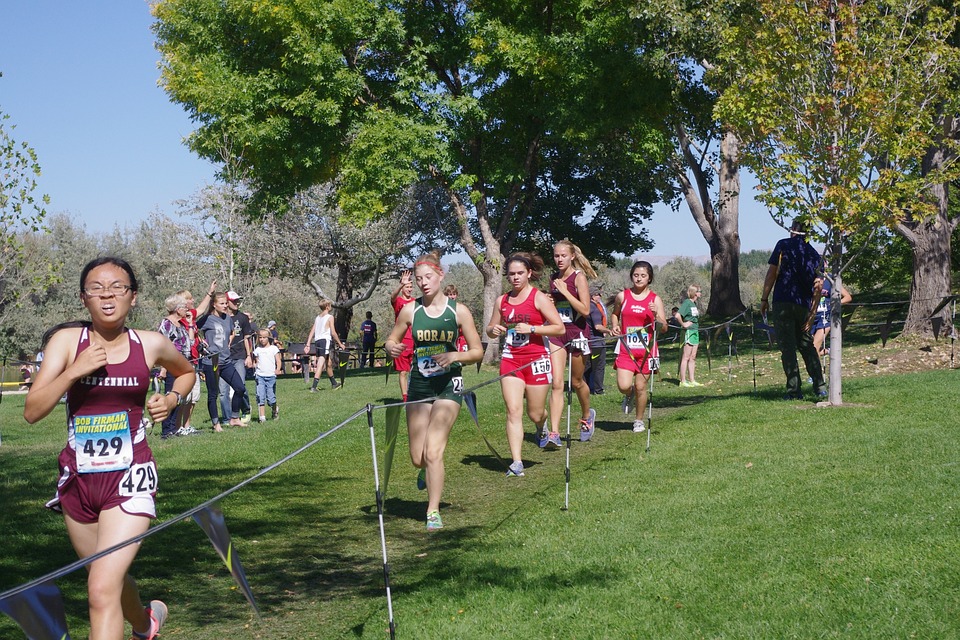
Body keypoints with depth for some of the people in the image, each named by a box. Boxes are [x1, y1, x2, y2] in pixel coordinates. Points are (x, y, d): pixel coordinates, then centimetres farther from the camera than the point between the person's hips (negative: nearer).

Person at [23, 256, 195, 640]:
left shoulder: (151, 345, -1)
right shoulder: (67, 340, -4)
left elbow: (185, 371, 23)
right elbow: (32, 412, -10)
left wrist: (173, 399, 3)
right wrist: (74, 371, -20)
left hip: (130, 478, -2)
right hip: (78, 478, 3)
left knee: (103, 590, -17)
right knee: (108, 579, 22)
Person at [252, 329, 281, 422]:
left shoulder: (273, 348, 4)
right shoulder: (257, 350, 11)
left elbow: (278, 361, 0)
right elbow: (256, 361, 18)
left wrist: (278, 369, -17)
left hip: (271, 376, -2)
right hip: (260, 376, 2)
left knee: (271, 397, -1)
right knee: (260, 396, -7)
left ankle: (274, 411, 28)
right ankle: (262, 416, -6)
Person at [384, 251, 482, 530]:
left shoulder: (458, 311, -5)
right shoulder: (410, 311, 0)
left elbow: (477, 351, -1)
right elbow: (390, 341, 10)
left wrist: (455, 356, -20)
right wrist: (392, 348, -14)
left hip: (448, 384, -2)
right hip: (419, 384, 2)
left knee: (433, 451, -15)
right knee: (418, 458, 3)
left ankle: (433, 512, -2)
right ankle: (426, 471, 41)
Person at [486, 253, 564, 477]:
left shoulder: (539, 298, -5)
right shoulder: (502, 301, 9)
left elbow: (560, 328, -8)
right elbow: (491, 329, 21)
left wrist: (531, 328, -18)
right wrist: (494, 330, -3)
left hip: (536, 359, -3)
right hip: (510, 358, 3)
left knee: (535, 414, 5)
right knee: (513, 411, -9)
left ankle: (543, 427, 43)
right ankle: (516, 462, -9)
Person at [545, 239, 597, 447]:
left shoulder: (579, 277, -8)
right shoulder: (553, 278, 9)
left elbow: (585, 310, -16)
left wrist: (565, 291, -18)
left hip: (577, 331, -4)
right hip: (557, 333, 4)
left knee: (576, 382, 12)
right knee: (556, 383, -8)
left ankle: (586, 415, 42)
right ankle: (554, 433, -14)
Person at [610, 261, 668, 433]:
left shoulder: (655, 299, 1)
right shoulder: (622, 296, 3)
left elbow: (664, 328, 1)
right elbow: (614, 313, 23)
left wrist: (656, 314, -17)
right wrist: (615, 326, 3)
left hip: (646, 349, 0)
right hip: (626, 348, 0)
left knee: (641, 386, 3)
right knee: (623, 386, -13)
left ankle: (639, 420, 23)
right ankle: (629, 394, 25)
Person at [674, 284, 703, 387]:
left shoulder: (694, 303, 14)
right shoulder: (687, 303, -13)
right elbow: (677, 315, -24)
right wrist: (683, 324, -15)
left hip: (695, 331, 9)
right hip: (689, 331, -9)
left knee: (693, 357, 11)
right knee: (686, 357, -6)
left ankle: (692, 380, 15)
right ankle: (683, 381, -3)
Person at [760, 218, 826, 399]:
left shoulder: (783, 245, -1)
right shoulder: (814, 253, 12)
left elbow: (772, 272, -6)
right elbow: (818, 285, 11)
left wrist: (764, 299, -2)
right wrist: (813, 309, 17)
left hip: (783, 303, -4)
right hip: (804, 305, 5)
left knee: (787, 346, -3)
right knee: (806, 345, 17)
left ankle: (794, 390, -8)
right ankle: (819, 387, 12)